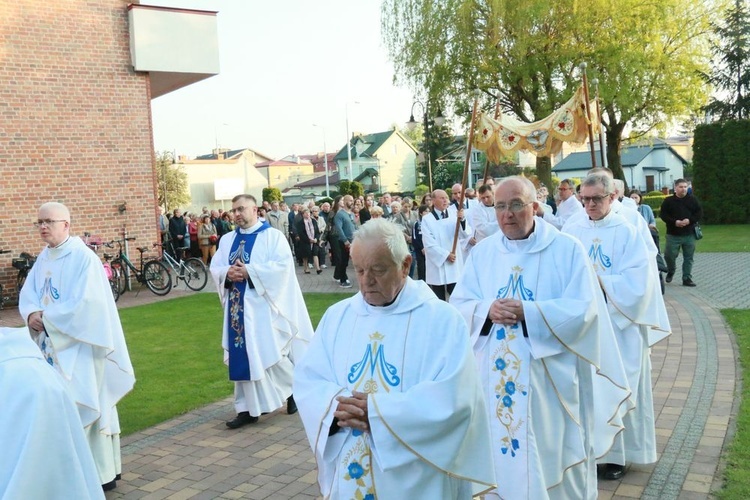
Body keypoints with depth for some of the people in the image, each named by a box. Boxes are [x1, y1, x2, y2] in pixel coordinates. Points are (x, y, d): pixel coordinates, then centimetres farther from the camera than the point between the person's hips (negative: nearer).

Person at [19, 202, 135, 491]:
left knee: (85, 407, -2)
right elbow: (27, 294, 9)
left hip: (80, 346, -8)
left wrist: (46, 317, -16)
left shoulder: (84, 257, -15)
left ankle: (101, 473, 8)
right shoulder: (43, 258, 10)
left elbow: (85, 303, -22)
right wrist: (32, 315, -11)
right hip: (53, 346, 8)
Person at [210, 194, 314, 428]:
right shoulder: (227, 240, 14)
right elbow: (215, 268, 9)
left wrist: (249, 271, -20)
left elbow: (282, 265, -16)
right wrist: (228, 273, -14)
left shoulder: (273, 236, -3)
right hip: (238, 306, 5)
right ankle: (248, 409, 11)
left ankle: (295, 388, 24)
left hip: (263, 306, -5)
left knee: (272, 353, -2)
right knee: (243, 357, 5)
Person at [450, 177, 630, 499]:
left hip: (550, 380, -3)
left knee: (552, 458, 8)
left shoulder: (567, 249, -4)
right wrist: (487, 310, -17)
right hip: (497, 379, 3)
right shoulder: (482, 252, 6)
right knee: (501, 457, 12)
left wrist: (527, 312, -21)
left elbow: (584, 308, -12)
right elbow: (458, 306, 4)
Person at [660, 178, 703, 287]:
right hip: (673, 234, -1)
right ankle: (671, 271, 28)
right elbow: (663, 215, -3)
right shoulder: (668, 201, 0)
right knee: (669, 255, -2)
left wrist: (690, 220, -13)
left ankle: (687, 279, 12)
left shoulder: (692, 200, 6)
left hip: (689, 234, 2)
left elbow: (699, 213, 4)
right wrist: (674, 222, -17)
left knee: (688, 258, 4)